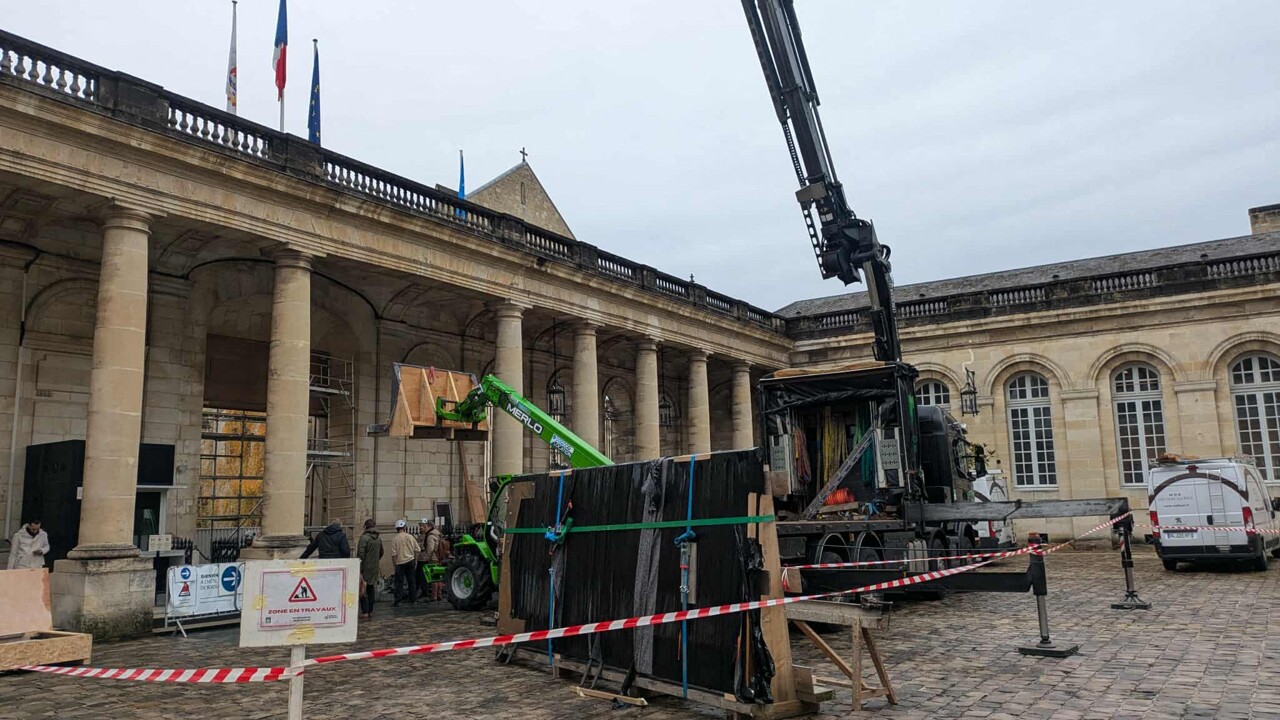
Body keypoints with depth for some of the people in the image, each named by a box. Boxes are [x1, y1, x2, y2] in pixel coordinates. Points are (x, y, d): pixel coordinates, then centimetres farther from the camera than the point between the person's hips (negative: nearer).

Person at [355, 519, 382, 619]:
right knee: (371, 589, 14)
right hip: (375, 568, 7)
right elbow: (381, 553, 19)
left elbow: (360, 554, -18)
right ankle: (370, 611, 18)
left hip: (365, 568, -7)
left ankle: (365, 612, -3)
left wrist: (359, 570, -16)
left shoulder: (364, 537, -14)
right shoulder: (379, 538, 8)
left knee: (363, 590, 0)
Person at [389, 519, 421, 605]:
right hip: (410, 561, 2)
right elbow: (417, 549, 2)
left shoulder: (395, 539, -7)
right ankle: (412, 599, 15)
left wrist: (394, 564, 3)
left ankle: (397, 600, -1)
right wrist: (416, 561, 13)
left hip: (400, 562, -2)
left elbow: (394, 554, -8)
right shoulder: (410, 537, 0)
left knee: (399, 582, 2)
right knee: (411, 581, 10)